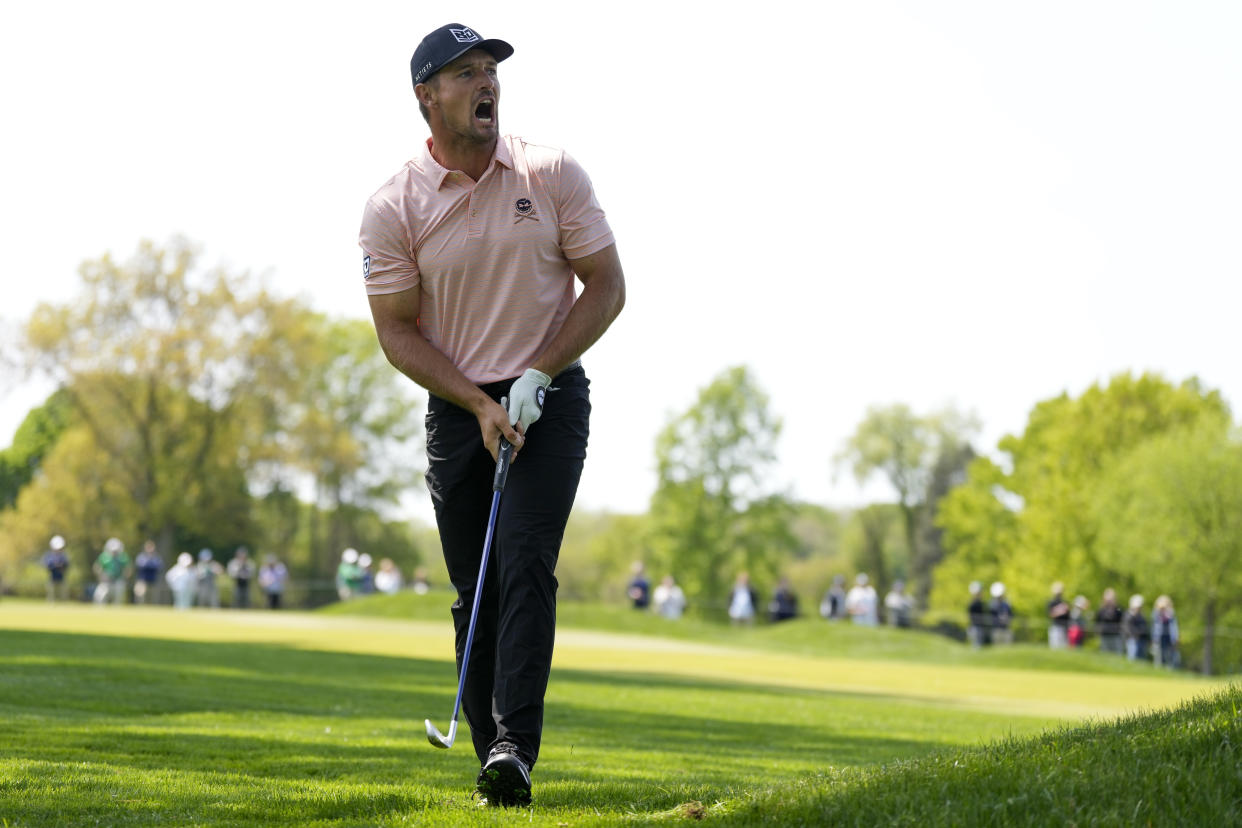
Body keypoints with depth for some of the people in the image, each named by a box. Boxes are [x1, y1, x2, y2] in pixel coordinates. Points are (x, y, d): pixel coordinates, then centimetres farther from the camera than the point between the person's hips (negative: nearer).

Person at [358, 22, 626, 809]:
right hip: (459, 411, 1)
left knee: (526, 566, -17)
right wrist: (480, 405, -12)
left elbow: (606, 287, 0)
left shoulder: (553, 174, -3)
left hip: (550, 398, -1)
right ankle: (496, 769, 8)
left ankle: (516, 749, -24)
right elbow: (398, 331, -2)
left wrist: (535, 376, -10)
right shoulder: (393, 208, -5)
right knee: (475, 592, 2)